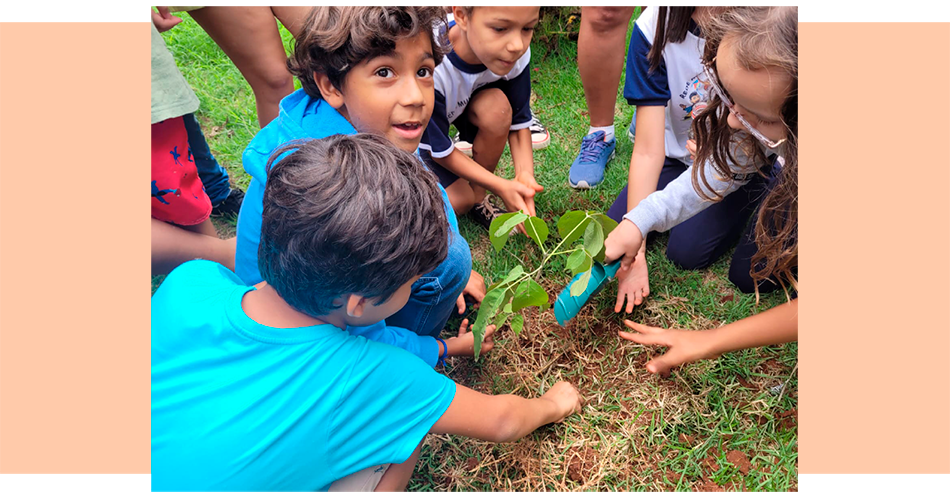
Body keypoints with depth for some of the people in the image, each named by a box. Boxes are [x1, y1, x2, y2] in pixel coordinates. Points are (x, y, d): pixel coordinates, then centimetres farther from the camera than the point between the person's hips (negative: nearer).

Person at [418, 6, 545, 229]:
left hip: (458, 107, 4)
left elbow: (518, 122, -15)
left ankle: (478, 197, -8)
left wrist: (525, 174, -32)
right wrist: (501, 186, -31)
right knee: (459, 201, -18)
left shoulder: (517, 54, -28)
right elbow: (439, 150, -28)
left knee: (496, 106, -30)